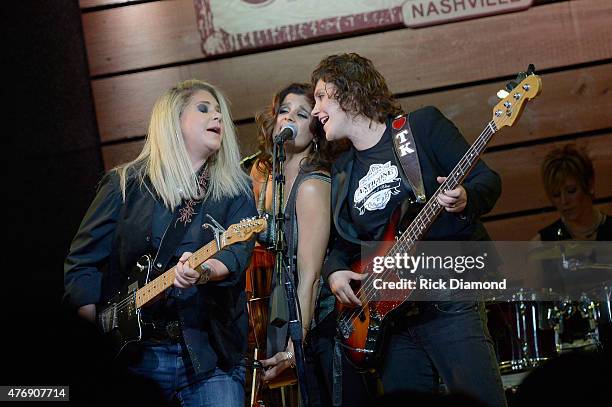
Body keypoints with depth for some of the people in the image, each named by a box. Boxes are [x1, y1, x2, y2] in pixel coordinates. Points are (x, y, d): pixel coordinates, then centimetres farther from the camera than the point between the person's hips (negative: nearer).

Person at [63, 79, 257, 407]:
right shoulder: (125, 184, 6)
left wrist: (205, 272, -32)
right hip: (132, 353, 0)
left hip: (209, 356, 0)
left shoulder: (234, 192, 8)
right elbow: (81, 263, 6)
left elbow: (239, 252, -10)